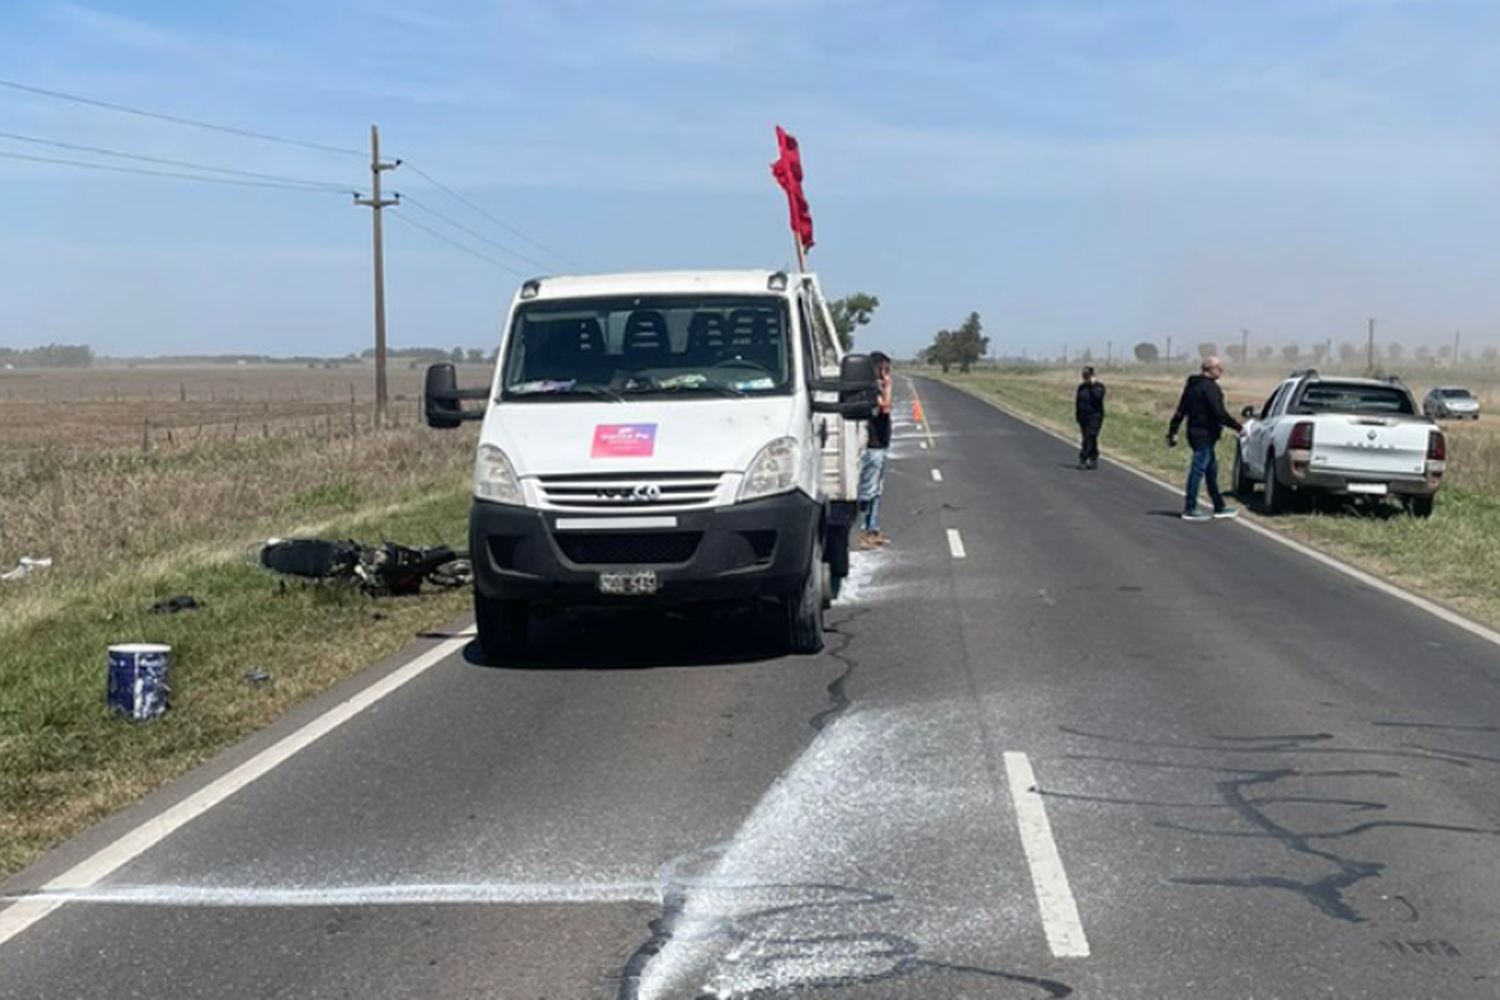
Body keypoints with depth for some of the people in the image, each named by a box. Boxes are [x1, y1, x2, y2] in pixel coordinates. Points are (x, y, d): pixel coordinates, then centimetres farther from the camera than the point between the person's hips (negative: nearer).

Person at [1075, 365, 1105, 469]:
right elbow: (1078, 401, 15)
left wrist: (1092, 385, -23)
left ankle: (1083, 460, -16)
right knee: (1090, 439, 8)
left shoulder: (1099, 386, -5)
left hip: (1095, 416, -5)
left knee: (1089, 438, -13)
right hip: (1083, 416, 6)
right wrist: (1077, 415, 12)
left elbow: (1097, 396, -23)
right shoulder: (1081, 387, 11)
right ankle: (1093, 460, 13)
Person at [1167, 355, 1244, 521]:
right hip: (1205, 434, -10)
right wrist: (1238, 427, -15)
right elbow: (1219, 413, -22)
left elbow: (1180, 411, 16)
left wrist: (1172, 432, 19)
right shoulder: (1209, 387, -15)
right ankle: (1190, 509, -2)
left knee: (1212, 470, 16)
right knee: (1198, 470, -5)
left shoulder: (1192, 385, 14)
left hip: (1196, 432, 10)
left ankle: (1219, 507, 23)